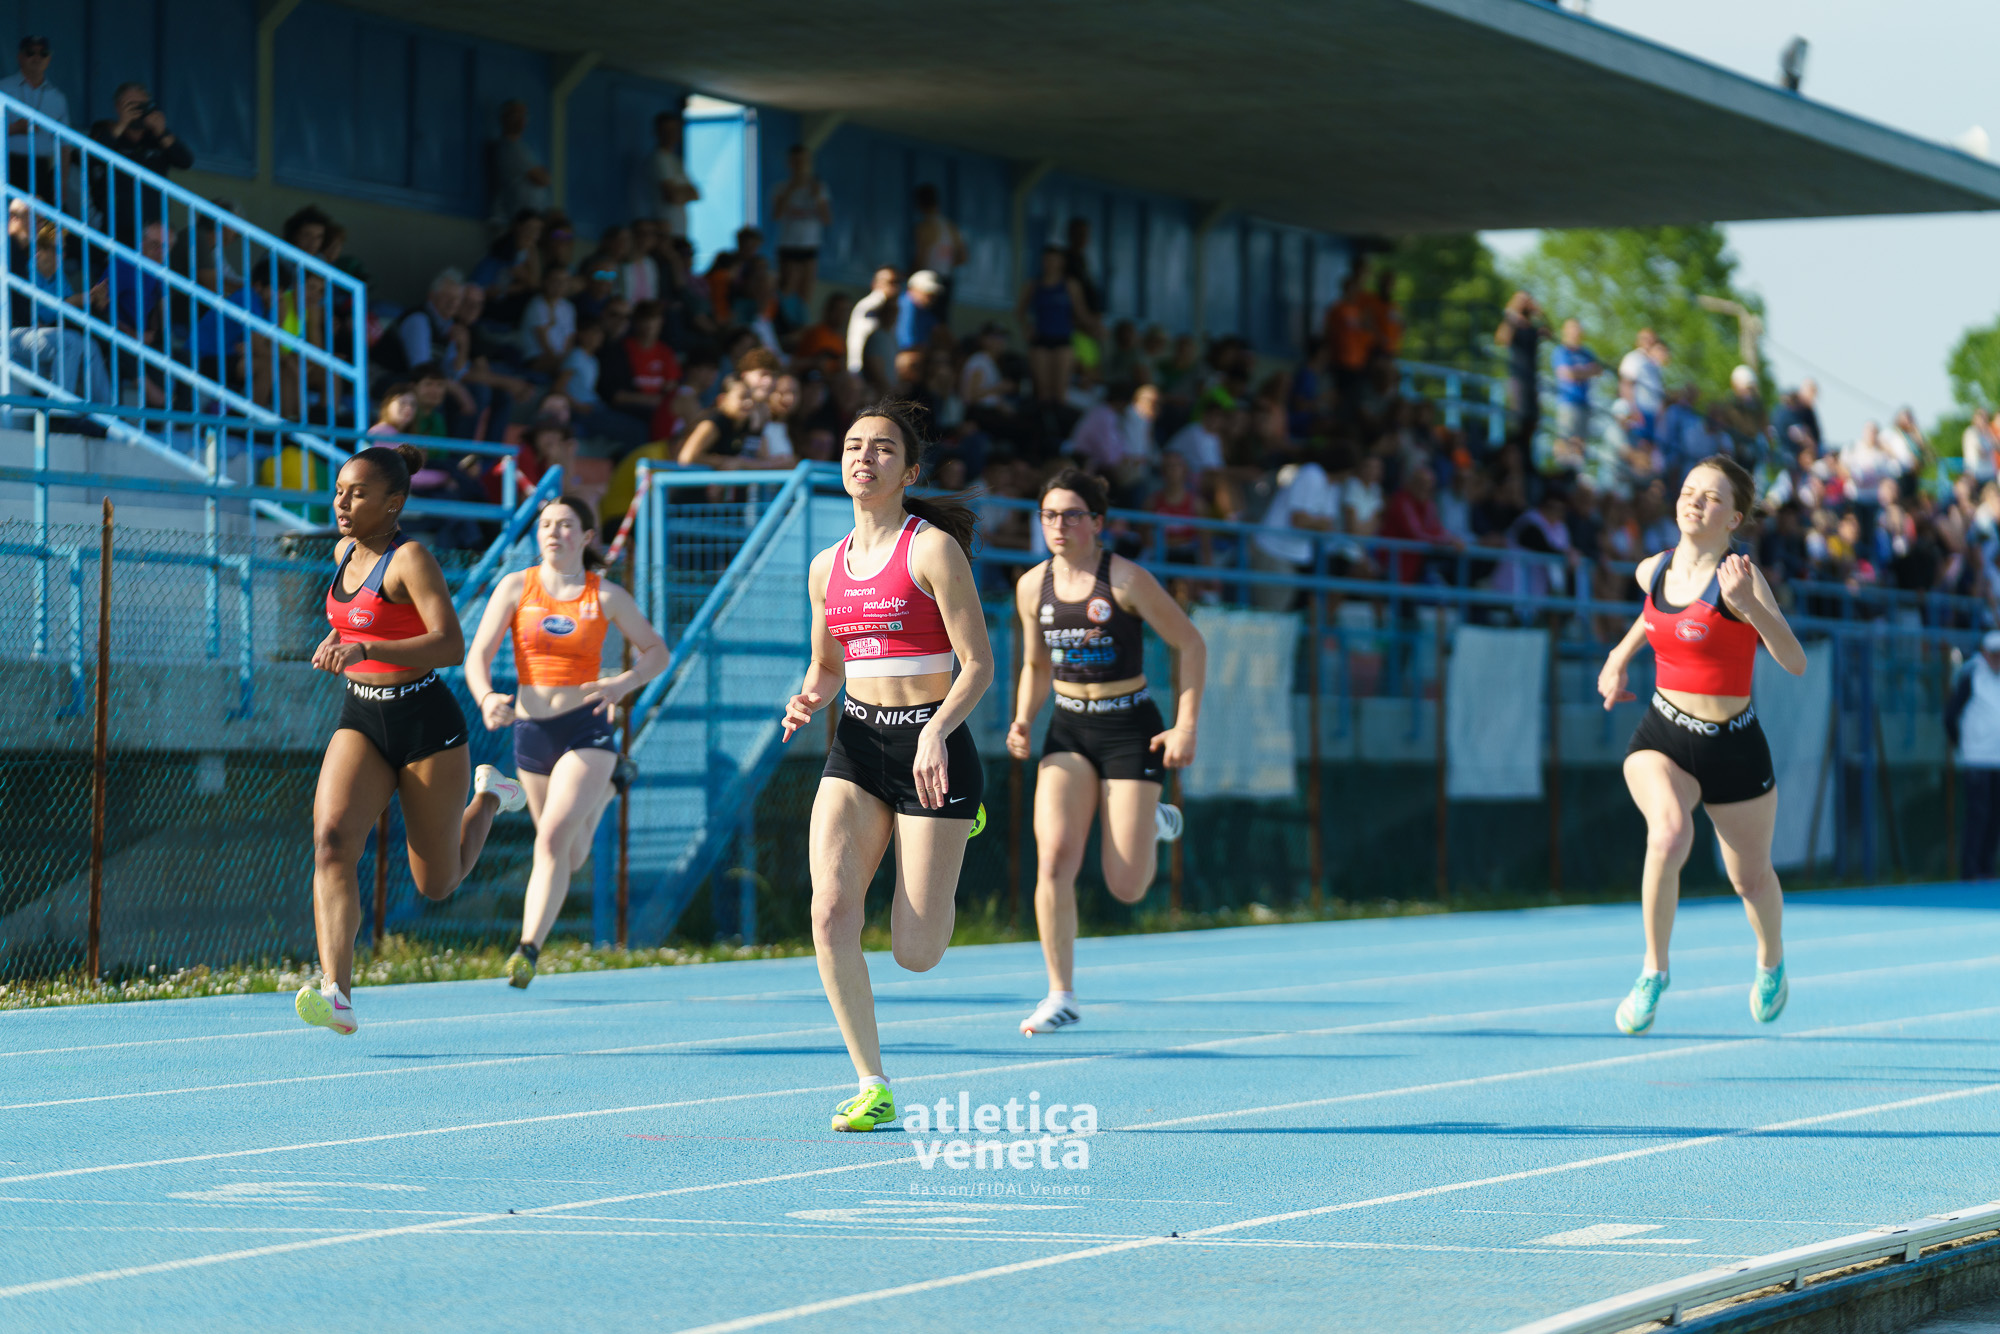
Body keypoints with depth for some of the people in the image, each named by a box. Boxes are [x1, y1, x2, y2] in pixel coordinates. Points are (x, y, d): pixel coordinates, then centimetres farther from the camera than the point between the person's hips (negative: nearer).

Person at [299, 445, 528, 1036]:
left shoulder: (411, 560, -16)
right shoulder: (345, 551, 6)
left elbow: (451, 645, -29)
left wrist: (367, 649, -37)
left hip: (426, 723, -5)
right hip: (360, 720, 6)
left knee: (436, 884, 8)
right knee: (331, 841, -22)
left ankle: (489, 797, 39)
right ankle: (336, 994, -31)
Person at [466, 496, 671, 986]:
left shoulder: (606, 596, -2)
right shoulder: (516, 587, 0)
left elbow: (658, 652, 9)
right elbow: (477, 656, -5)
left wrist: (623, 684, -11)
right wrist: (486, 698, -27)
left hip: (586, 728, -3)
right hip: (531, 730, 3)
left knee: (553, 838, -23)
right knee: (571, 857, 19)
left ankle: (529, 949, -22)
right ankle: (602, 790, 56)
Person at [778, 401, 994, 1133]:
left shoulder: (933, 549, -7)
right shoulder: (828, 566, 10)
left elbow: (979, 664, -10)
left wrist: (938, 732, -25)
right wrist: (807, 699, -2)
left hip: (930, 746, -5)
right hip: (856, 744, 5)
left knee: (916, 954, -2)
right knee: (830, 910, -17)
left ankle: (960, 824, 33)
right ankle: (872, 1087, -8)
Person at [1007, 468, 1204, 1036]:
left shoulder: (1125, 579, -12)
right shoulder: (1033, 586, 2)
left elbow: (1191, 645, -6)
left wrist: (1186, 726, -12)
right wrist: (1022, 723, -1)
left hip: (1130, 729, -3)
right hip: (1068, 731, 4)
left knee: (1126, 887, -5)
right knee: (1053, 858, -16)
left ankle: (1152, 824, 31)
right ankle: (1061, 997, -8)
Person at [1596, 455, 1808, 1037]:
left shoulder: (1740, 576, -17)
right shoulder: (1653, 570, -1)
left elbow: (1795, 662, -27)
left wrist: (1748, 604, -40)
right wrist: (1621, 656, 16)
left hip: (1733, 748, -2)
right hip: (1662, 737, 2)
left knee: (1750, 879, 15)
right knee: (1669, 834, -30)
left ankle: (1771, 961, 49)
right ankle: (1654, 970, -15)